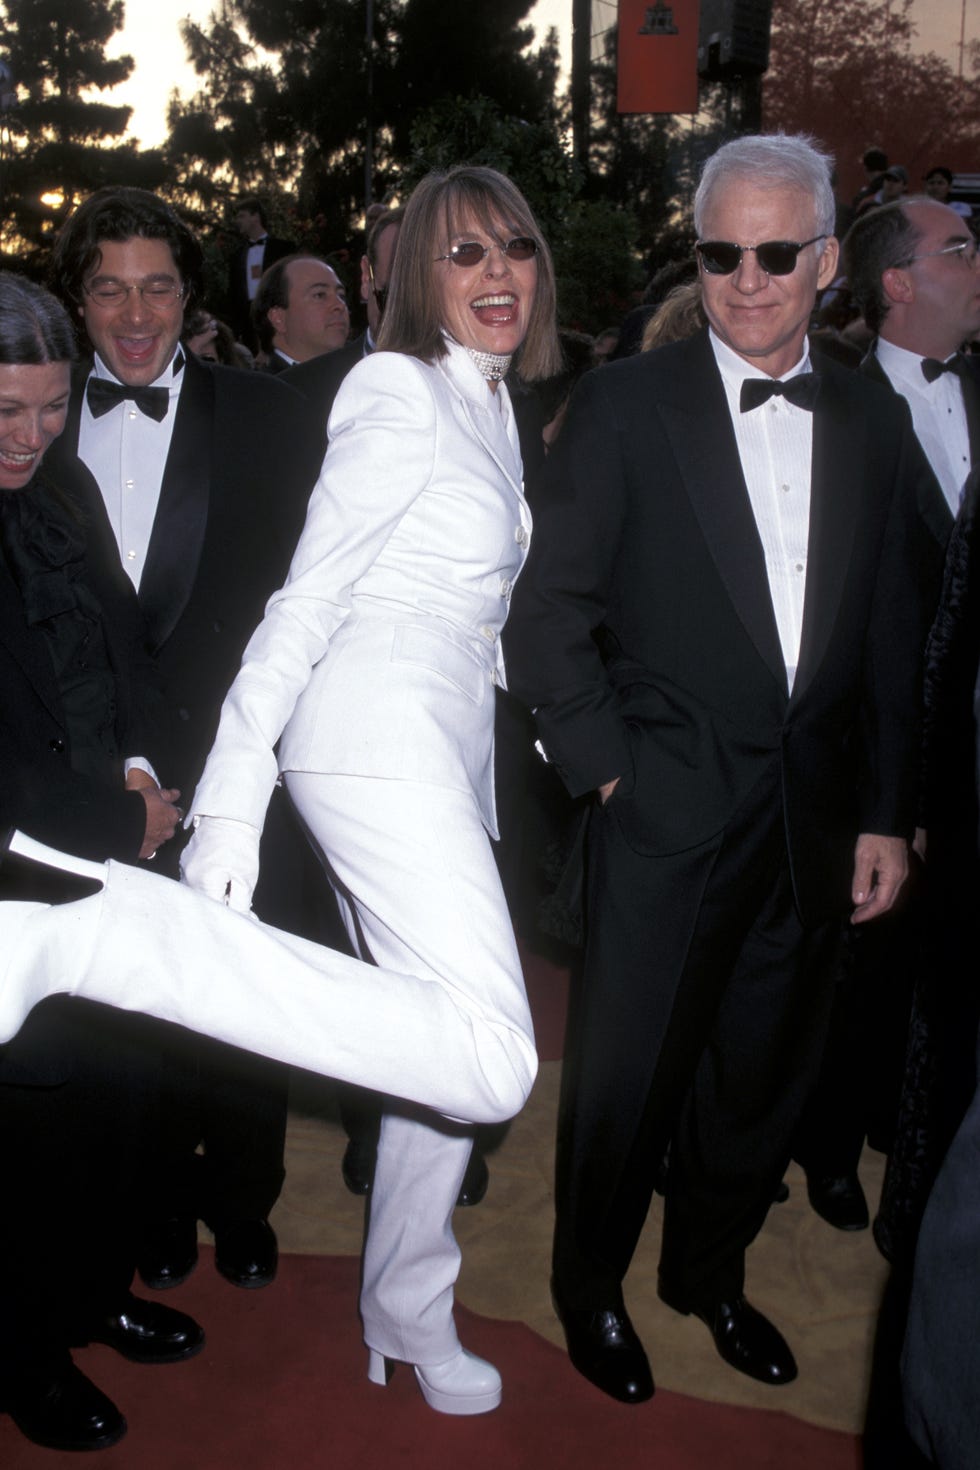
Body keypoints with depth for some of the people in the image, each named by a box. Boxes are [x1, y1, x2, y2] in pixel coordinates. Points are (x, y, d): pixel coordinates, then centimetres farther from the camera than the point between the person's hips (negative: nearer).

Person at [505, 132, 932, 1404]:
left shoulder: (875, 424, 7)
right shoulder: (626, 405, -4)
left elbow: (893, 639, 9)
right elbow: (547, 615, -6)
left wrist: (887, 813, 6)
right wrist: (606, 769, -9)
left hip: (817, 817, 4)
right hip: (669, 814, -4)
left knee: (765, 1071, 17)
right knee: (628, 1072, 8)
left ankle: (711, 1272, 42)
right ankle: (590, 1285, 35)